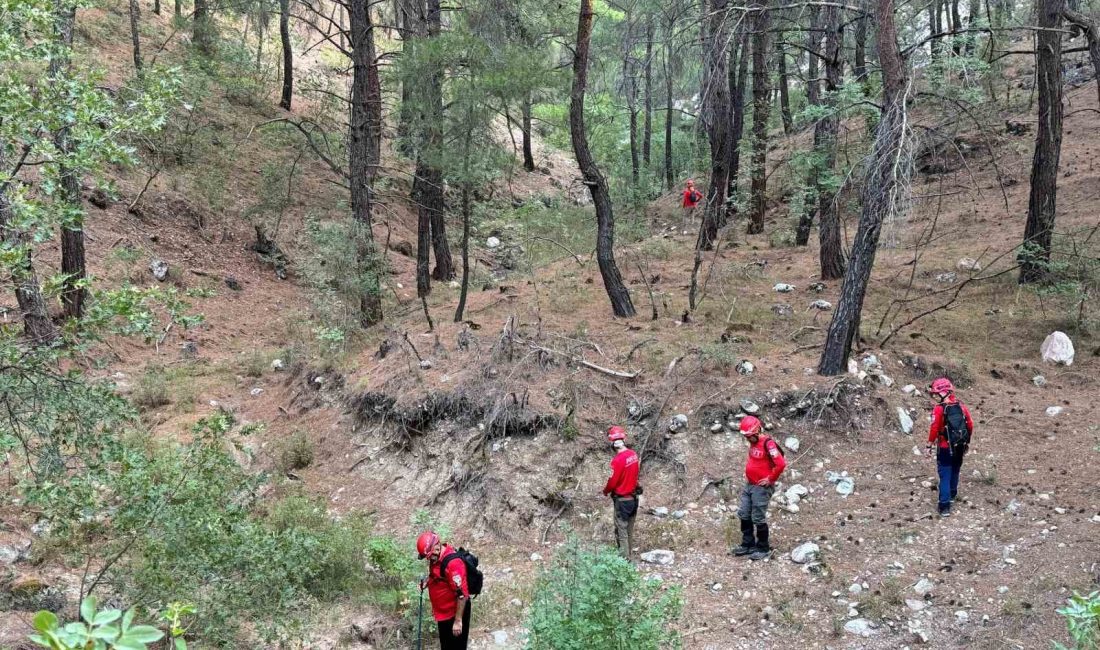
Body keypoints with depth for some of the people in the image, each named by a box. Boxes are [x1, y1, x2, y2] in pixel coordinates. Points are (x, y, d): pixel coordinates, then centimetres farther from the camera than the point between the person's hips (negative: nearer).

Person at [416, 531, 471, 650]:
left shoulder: (453, 563, -30)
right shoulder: (437, 557, -2)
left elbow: (462, 594, -28)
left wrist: (458, 620, -24)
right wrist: (427, 580, -2)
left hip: (454, 614, -9)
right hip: (444, 613, 9)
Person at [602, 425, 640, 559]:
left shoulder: (618, 460, -25)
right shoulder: (633, 454, -3)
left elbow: (612, 482, -19)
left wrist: (606, 491, 1)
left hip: (622, 500, -7)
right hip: (633, 497, 7)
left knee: (621, 531, 4)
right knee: (630, 530, 19)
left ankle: (624, 558, 9)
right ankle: (630, 555, 29)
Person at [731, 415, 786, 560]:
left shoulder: (768, 443, -21)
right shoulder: (753, 442, 7)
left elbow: (781, 464, -29)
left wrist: (771, 479, -17)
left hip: (761, 487, -9)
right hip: (749, 485, 9)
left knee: (758, 519, 0)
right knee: (744, 515, 14)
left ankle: (763, 549, 15)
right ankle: (747, 544, 26)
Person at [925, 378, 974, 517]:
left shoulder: (939, 409, -17)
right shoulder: (961, 406, 1)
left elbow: (934, 428, -18)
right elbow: (970, 425, 5)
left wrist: (930, 445, -8)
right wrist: (967, 441, 18)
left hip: (945, 448, -6)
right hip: (960, 446, 6)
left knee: (945, 476, -2)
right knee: (955, 471, 24)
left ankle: (945, 506, -6)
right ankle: (952, 495, 43)